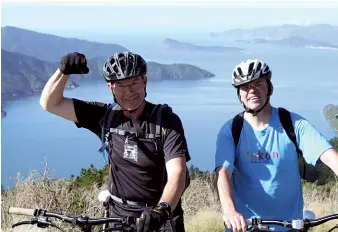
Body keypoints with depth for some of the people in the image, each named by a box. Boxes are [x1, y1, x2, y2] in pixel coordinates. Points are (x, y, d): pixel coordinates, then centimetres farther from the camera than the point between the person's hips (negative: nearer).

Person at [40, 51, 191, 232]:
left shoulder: (166, 120, -13)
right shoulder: (106, 117, -3)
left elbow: (177, 173, -23)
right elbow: (50, 104, -2)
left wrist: (161, 210, -41)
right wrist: (64, 71, -20)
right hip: (119, 215, 3)